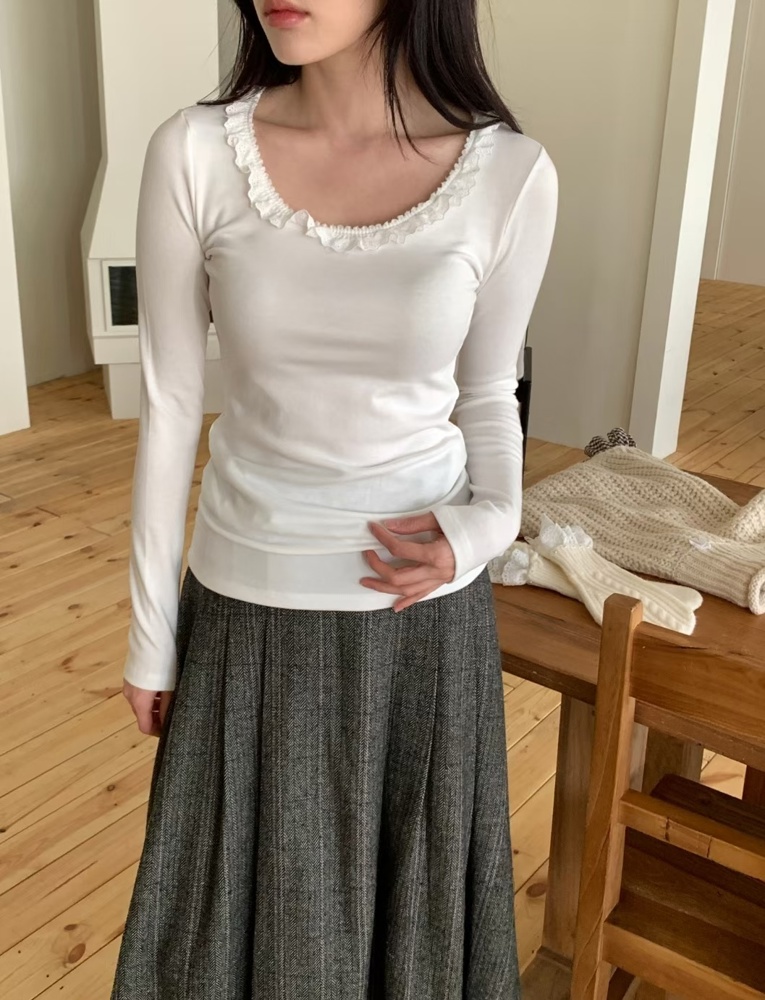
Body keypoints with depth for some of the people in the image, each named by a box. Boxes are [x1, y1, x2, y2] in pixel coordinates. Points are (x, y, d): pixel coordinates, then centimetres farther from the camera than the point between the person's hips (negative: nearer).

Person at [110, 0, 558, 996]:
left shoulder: (510, 175, -10)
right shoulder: (193, 155, -11)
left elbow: (488, 393, 4)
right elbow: (170, 406, -4)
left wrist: (489, 521, -15)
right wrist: (150, 632, 2)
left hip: (423, 604, 0)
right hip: (251, 602, 0)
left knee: (406, 889, 21)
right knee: (247, 889, 19)